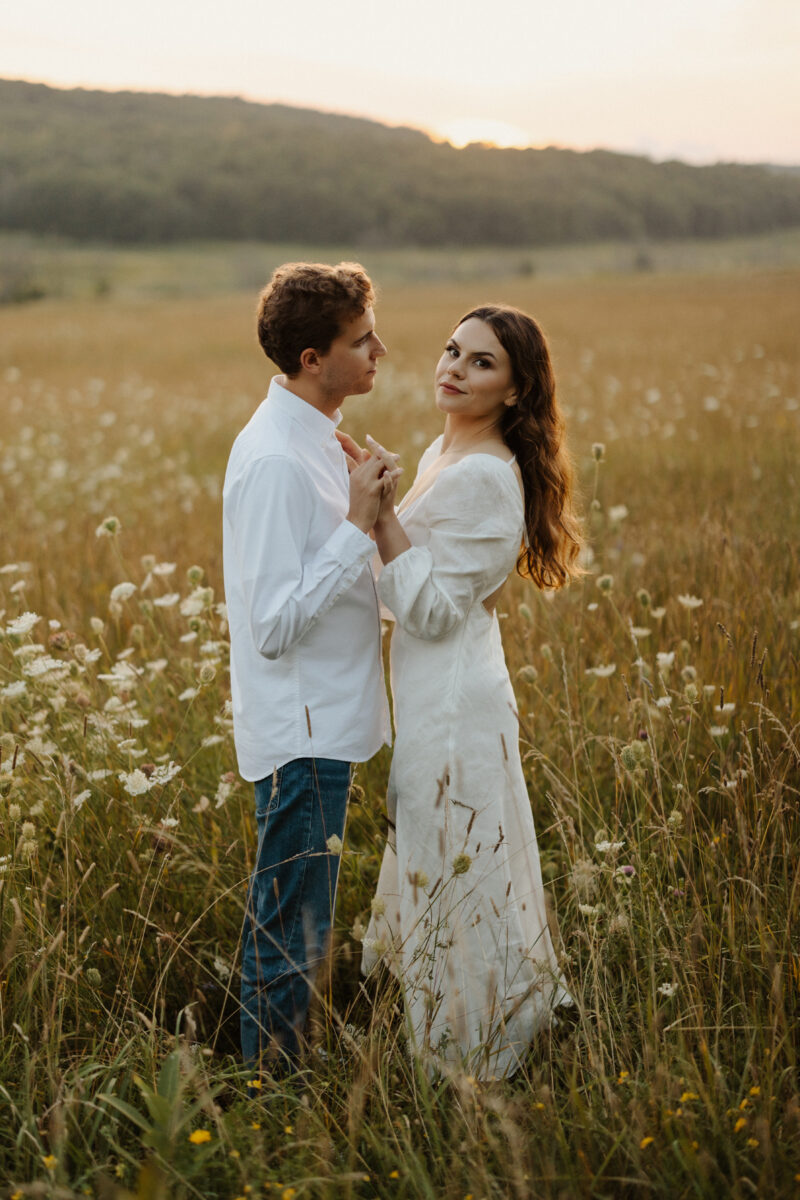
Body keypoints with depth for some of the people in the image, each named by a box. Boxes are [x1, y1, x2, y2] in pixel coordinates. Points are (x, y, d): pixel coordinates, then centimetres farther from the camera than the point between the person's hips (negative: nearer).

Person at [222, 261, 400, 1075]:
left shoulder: (310, 437, 9)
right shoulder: (275, 460, -22)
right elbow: (275, 624, -25)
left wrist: (366, 513, 6)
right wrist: (358, 524, -24)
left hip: (323, 725, 10)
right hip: (301, 733, -10)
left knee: (295, 924, 20)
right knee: (290, 938, 3)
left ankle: (281, 1079, 33)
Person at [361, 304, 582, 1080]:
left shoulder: (484, 476, -21)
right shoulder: (444, 454, 9)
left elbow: (432, 609, -23)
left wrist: (382, 516, -26)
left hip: (455, 704, -10)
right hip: (435, 695, 10)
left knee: (455, 874, 4)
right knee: (442, 869, 22)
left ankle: (469, 1059, 22)